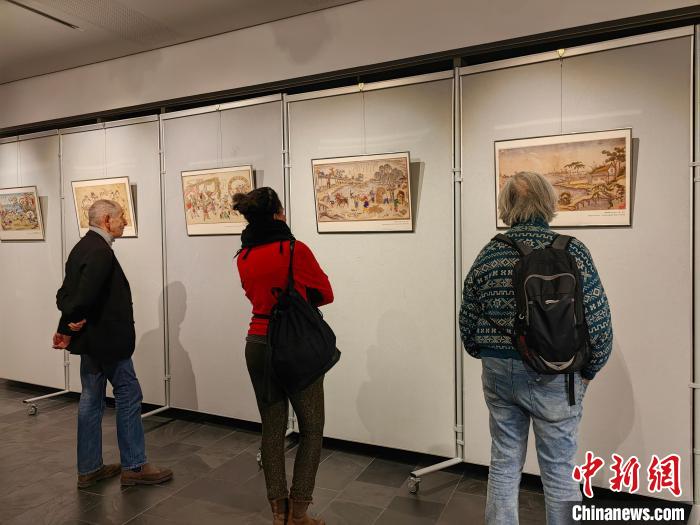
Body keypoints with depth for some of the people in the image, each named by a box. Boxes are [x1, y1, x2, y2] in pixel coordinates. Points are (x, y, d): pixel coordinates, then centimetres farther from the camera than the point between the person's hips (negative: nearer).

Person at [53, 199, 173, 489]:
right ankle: (134, 466, 12)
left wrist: (67, 326, 1)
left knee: (91, 401, 14)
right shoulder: (101, 251, -20)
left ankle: (89, 468, 25)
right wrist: (75, 321, -12)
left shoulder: (82, 247, 12)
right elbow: (86, 293, -30)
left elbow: (66, 292, 11)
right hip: (108, 340, -10)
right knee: (128, 397, 2)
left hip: (91, 341, 10)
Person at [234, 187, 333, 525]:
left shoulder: (243, 257, 4)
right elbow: (325, 294, -3)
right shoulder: (295, 250, -14)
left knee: (272, 429, 14)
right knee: (311, 429, 9)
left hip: (258, 345, 6)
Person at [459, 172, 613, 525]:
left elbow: (467, 323, 3)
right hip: (554, 377, -2)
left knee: (503, 464, 16)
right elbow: (599, 324, -9)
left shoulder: (488, 253, -2)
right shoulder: (572, 251, -10)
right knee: (559, 470, 13)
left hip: (498, 373, 3)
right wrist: (588, 371, 6)